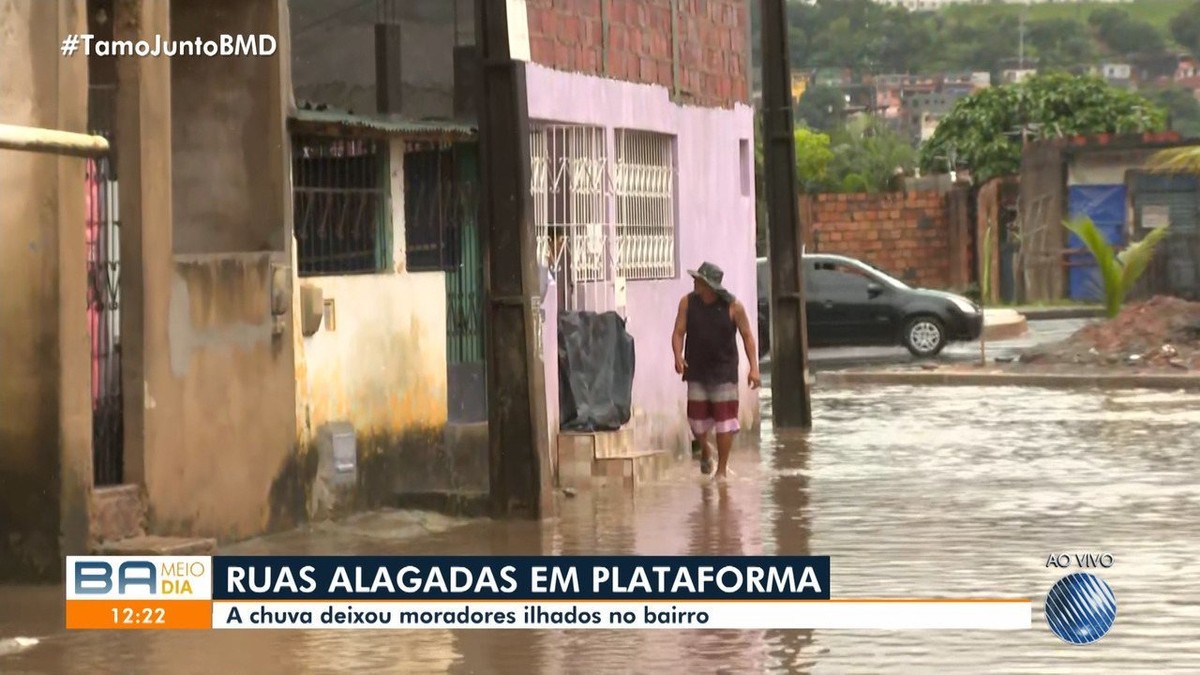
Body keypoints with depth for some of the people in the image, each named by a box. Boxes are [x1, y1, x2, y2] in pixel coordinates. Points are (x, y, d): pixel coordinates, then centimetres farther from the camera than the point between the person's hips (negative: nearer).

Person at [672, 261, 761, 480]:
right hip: (696, 371, 2)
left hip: (724, 371, -2)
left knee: (724, 419, -3)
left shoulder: (733, 306, -8)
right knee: (697, 417, 3)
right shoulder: (687, 303, -2)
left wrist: (754, 367, -9)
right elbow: (679, 332, -1)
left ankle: (722, 468, 7)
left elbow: (747, 336, -2)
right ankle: (705, 454, 33)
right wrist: (678, 356, -20)